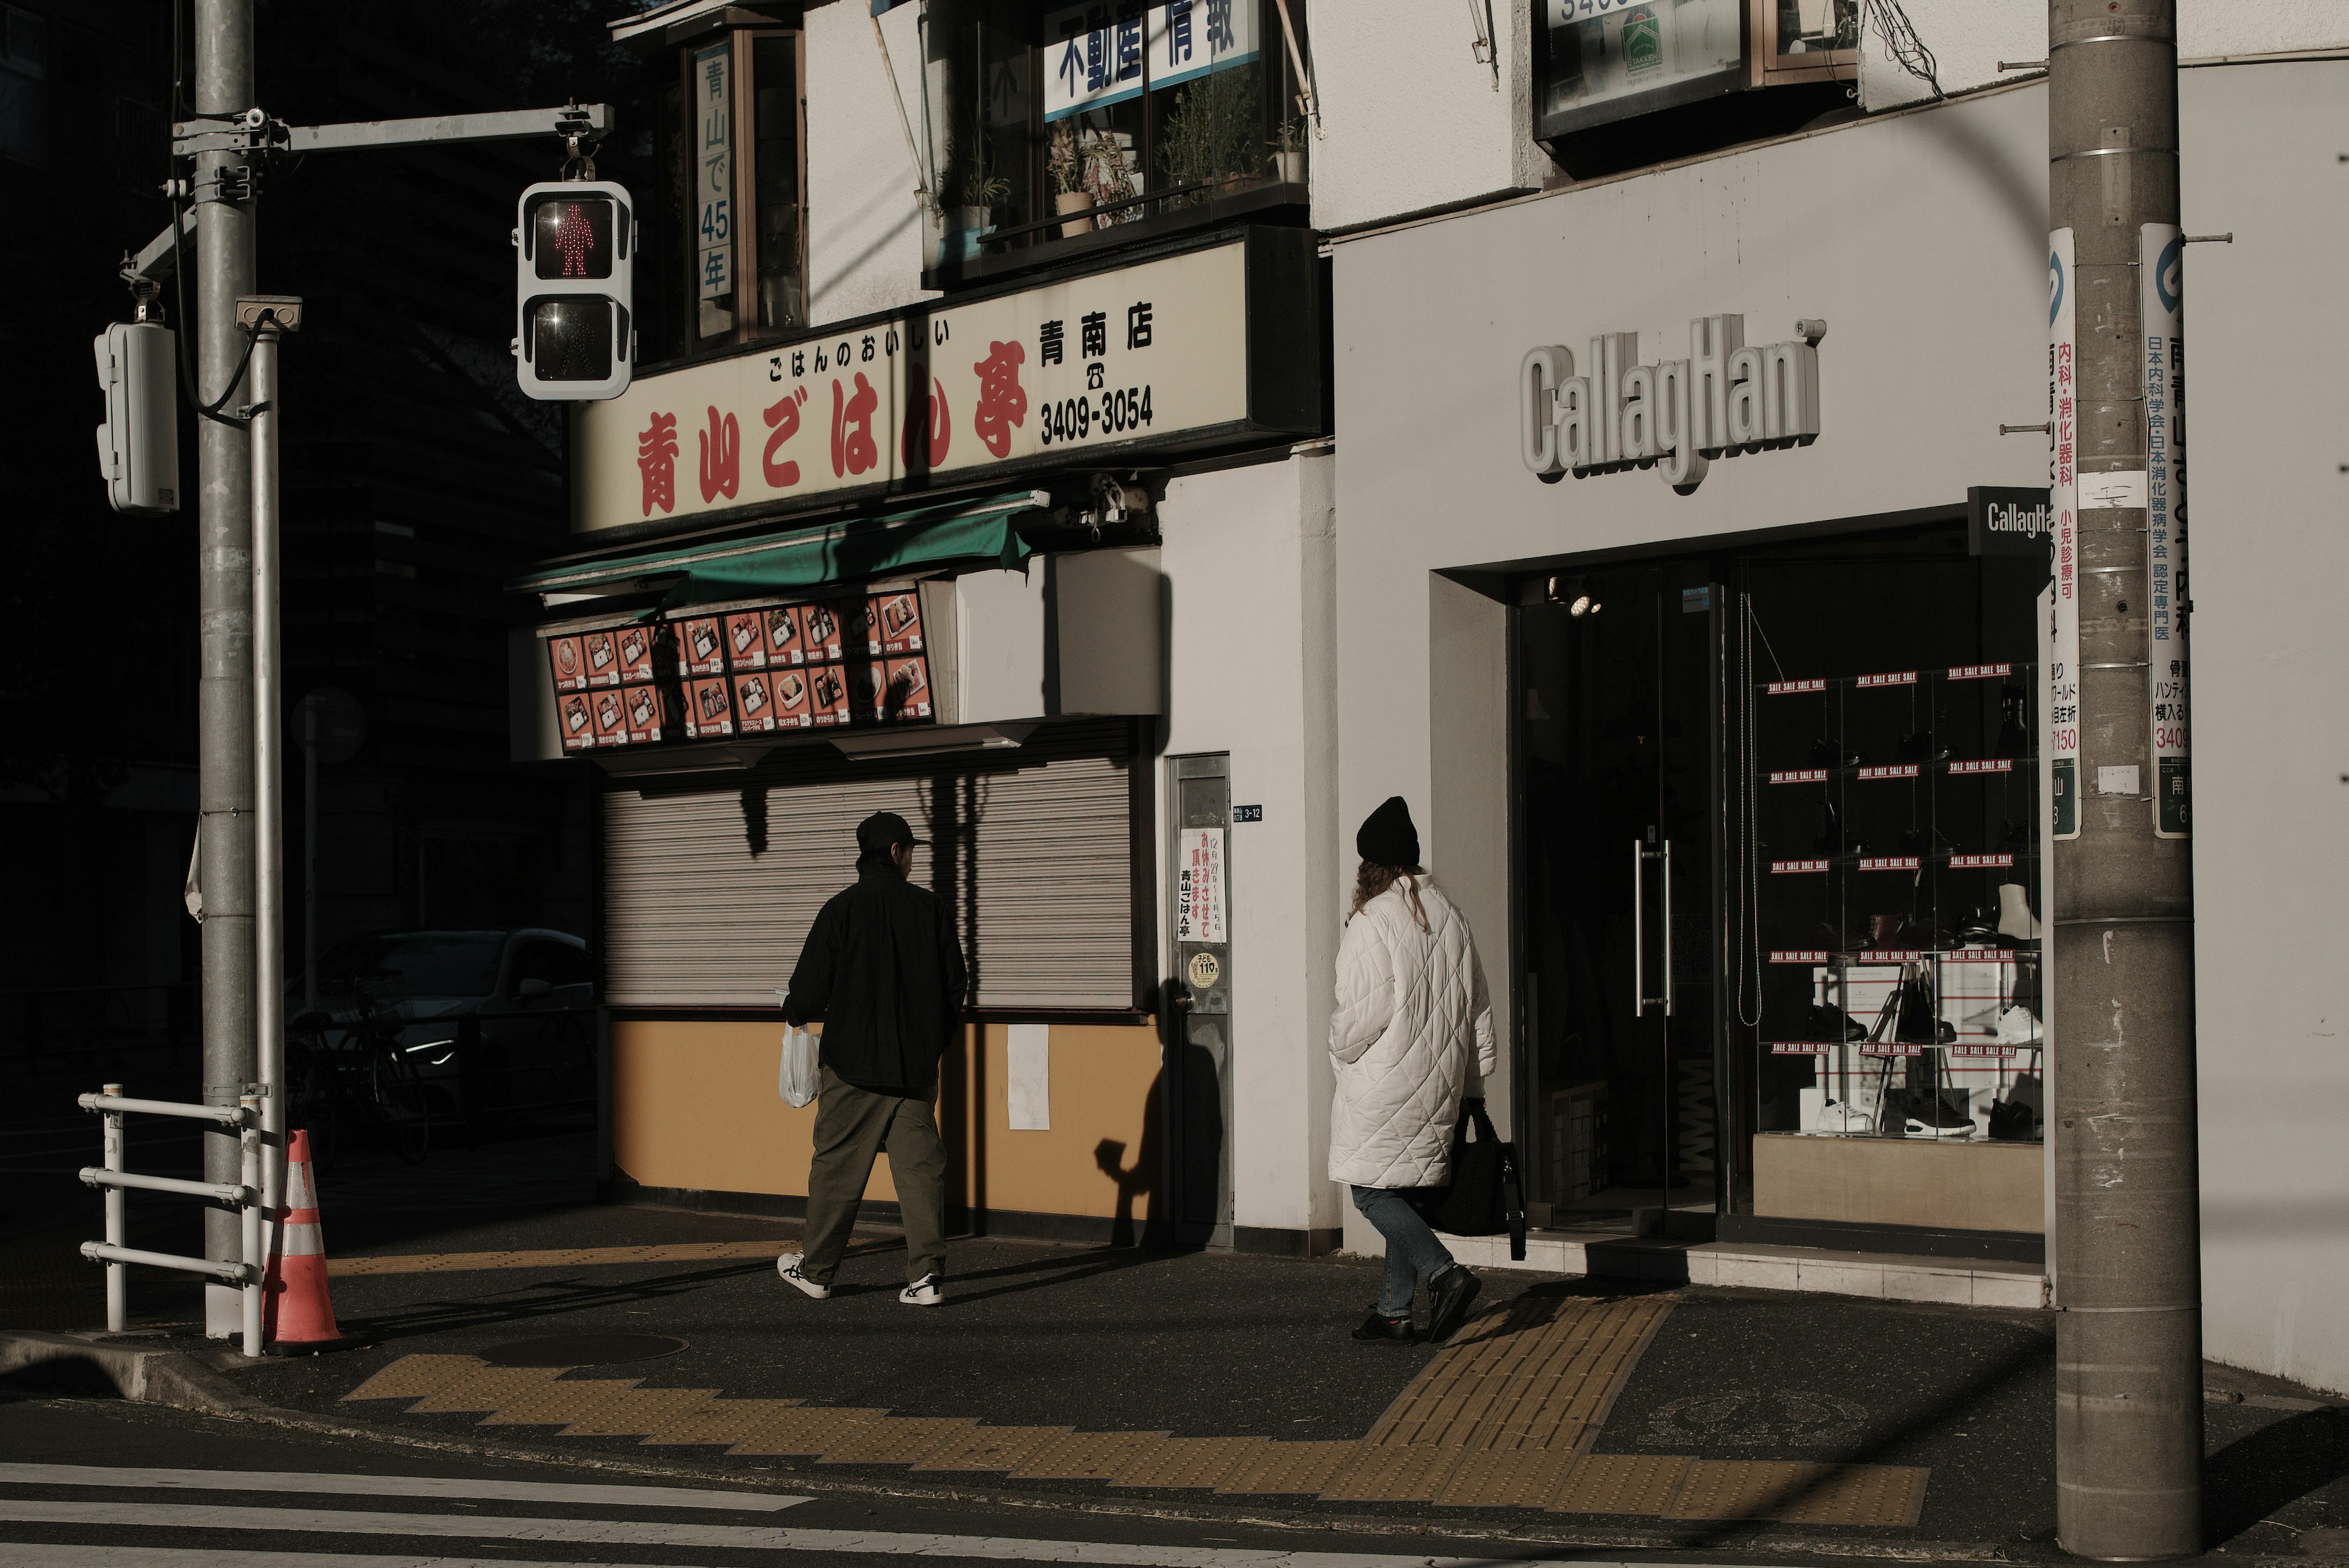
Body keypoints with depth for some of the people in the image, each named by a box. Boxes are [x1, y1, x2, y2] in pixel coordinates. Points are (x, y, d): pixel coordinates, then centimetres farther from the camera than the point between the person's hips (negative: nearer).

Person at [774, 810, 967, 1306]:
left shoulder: (842, 909, -8)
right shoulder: (928, 907, 1)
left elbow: (812, 984, -7)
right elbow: (956, 981, 5)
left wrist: (796, 1015, 16)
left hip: (853, 1064, -2)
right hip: (917, 1065, 2)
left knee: (837, 1166, 8)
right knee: (920, 1165, 3)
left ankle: (816, 1269, 20)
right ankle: (927, 1273, -4)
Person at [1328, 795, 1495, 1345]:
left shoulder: (1372, 922, -14)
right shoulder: (1450, 918, 9)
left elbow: (1366, 1011, -17)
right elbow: (1477, 1006, 13)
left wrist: (1339, 1046, 2)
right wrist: (1479, 1070, 21)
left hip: (1384, 1086, -7)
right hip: (1439, 1087, 7)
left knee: (1373, 1191, -2)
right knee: (1404, 1190, 13)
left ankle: (1444, 1272, -18)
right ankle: (1395, 1310, 16)